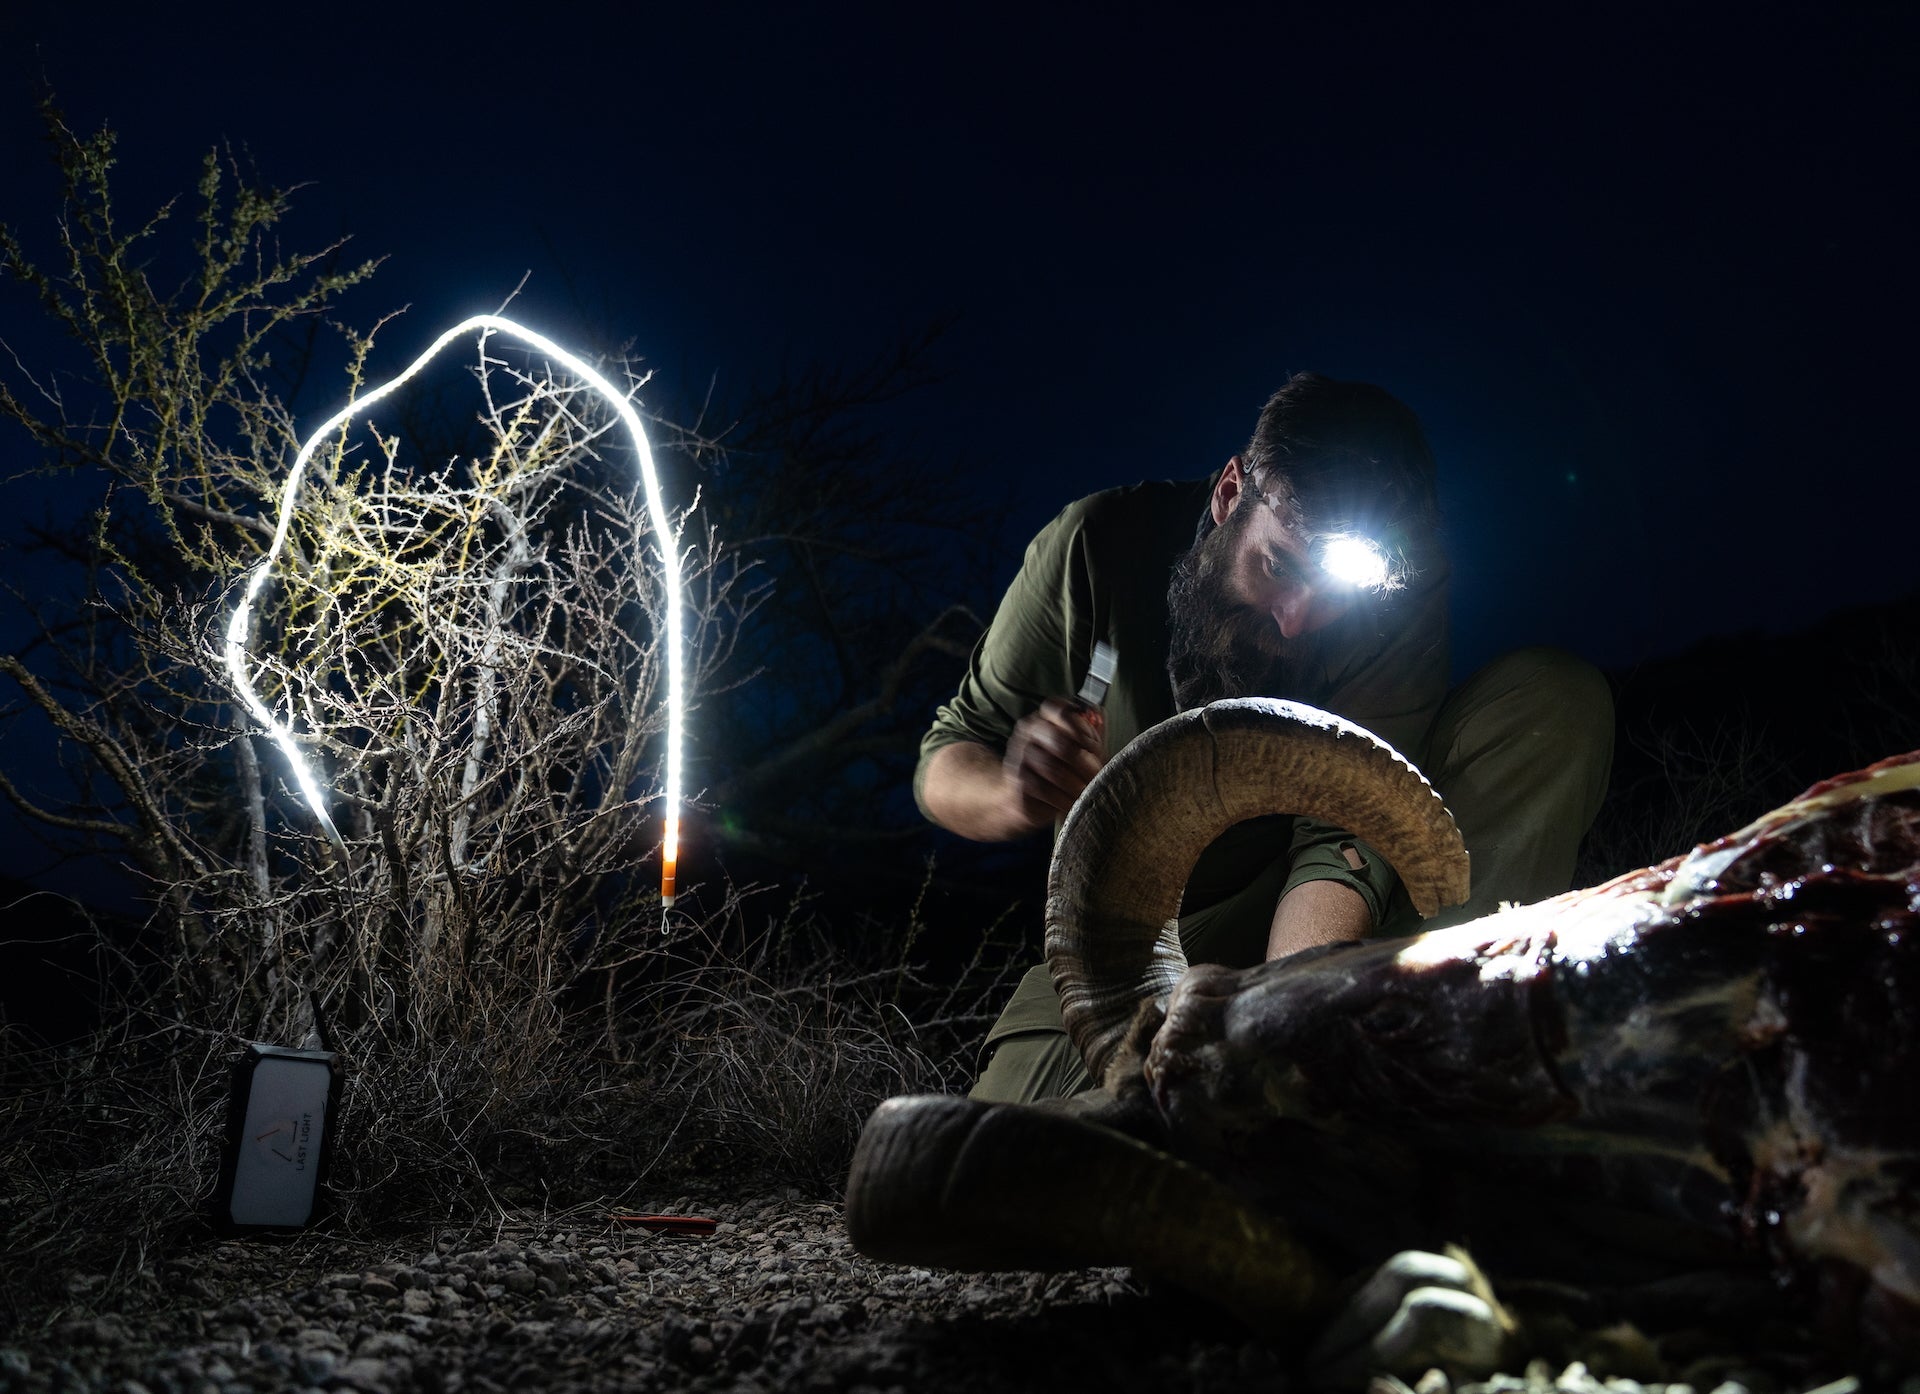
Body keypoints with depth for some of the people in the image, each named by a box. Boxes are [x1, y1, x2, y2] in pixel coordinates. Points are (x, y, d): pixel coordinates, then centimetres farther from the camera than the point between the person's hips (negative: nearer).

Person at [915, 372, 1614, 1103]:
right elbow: (946, 762, -11)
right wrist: (1017, 795, -37)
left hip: (1318, 933, 1)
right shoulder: (1099, 543, -17)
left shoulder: (1399, 593, -17)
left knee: (1556, 697, -20)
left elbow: (1345, 833, -27)